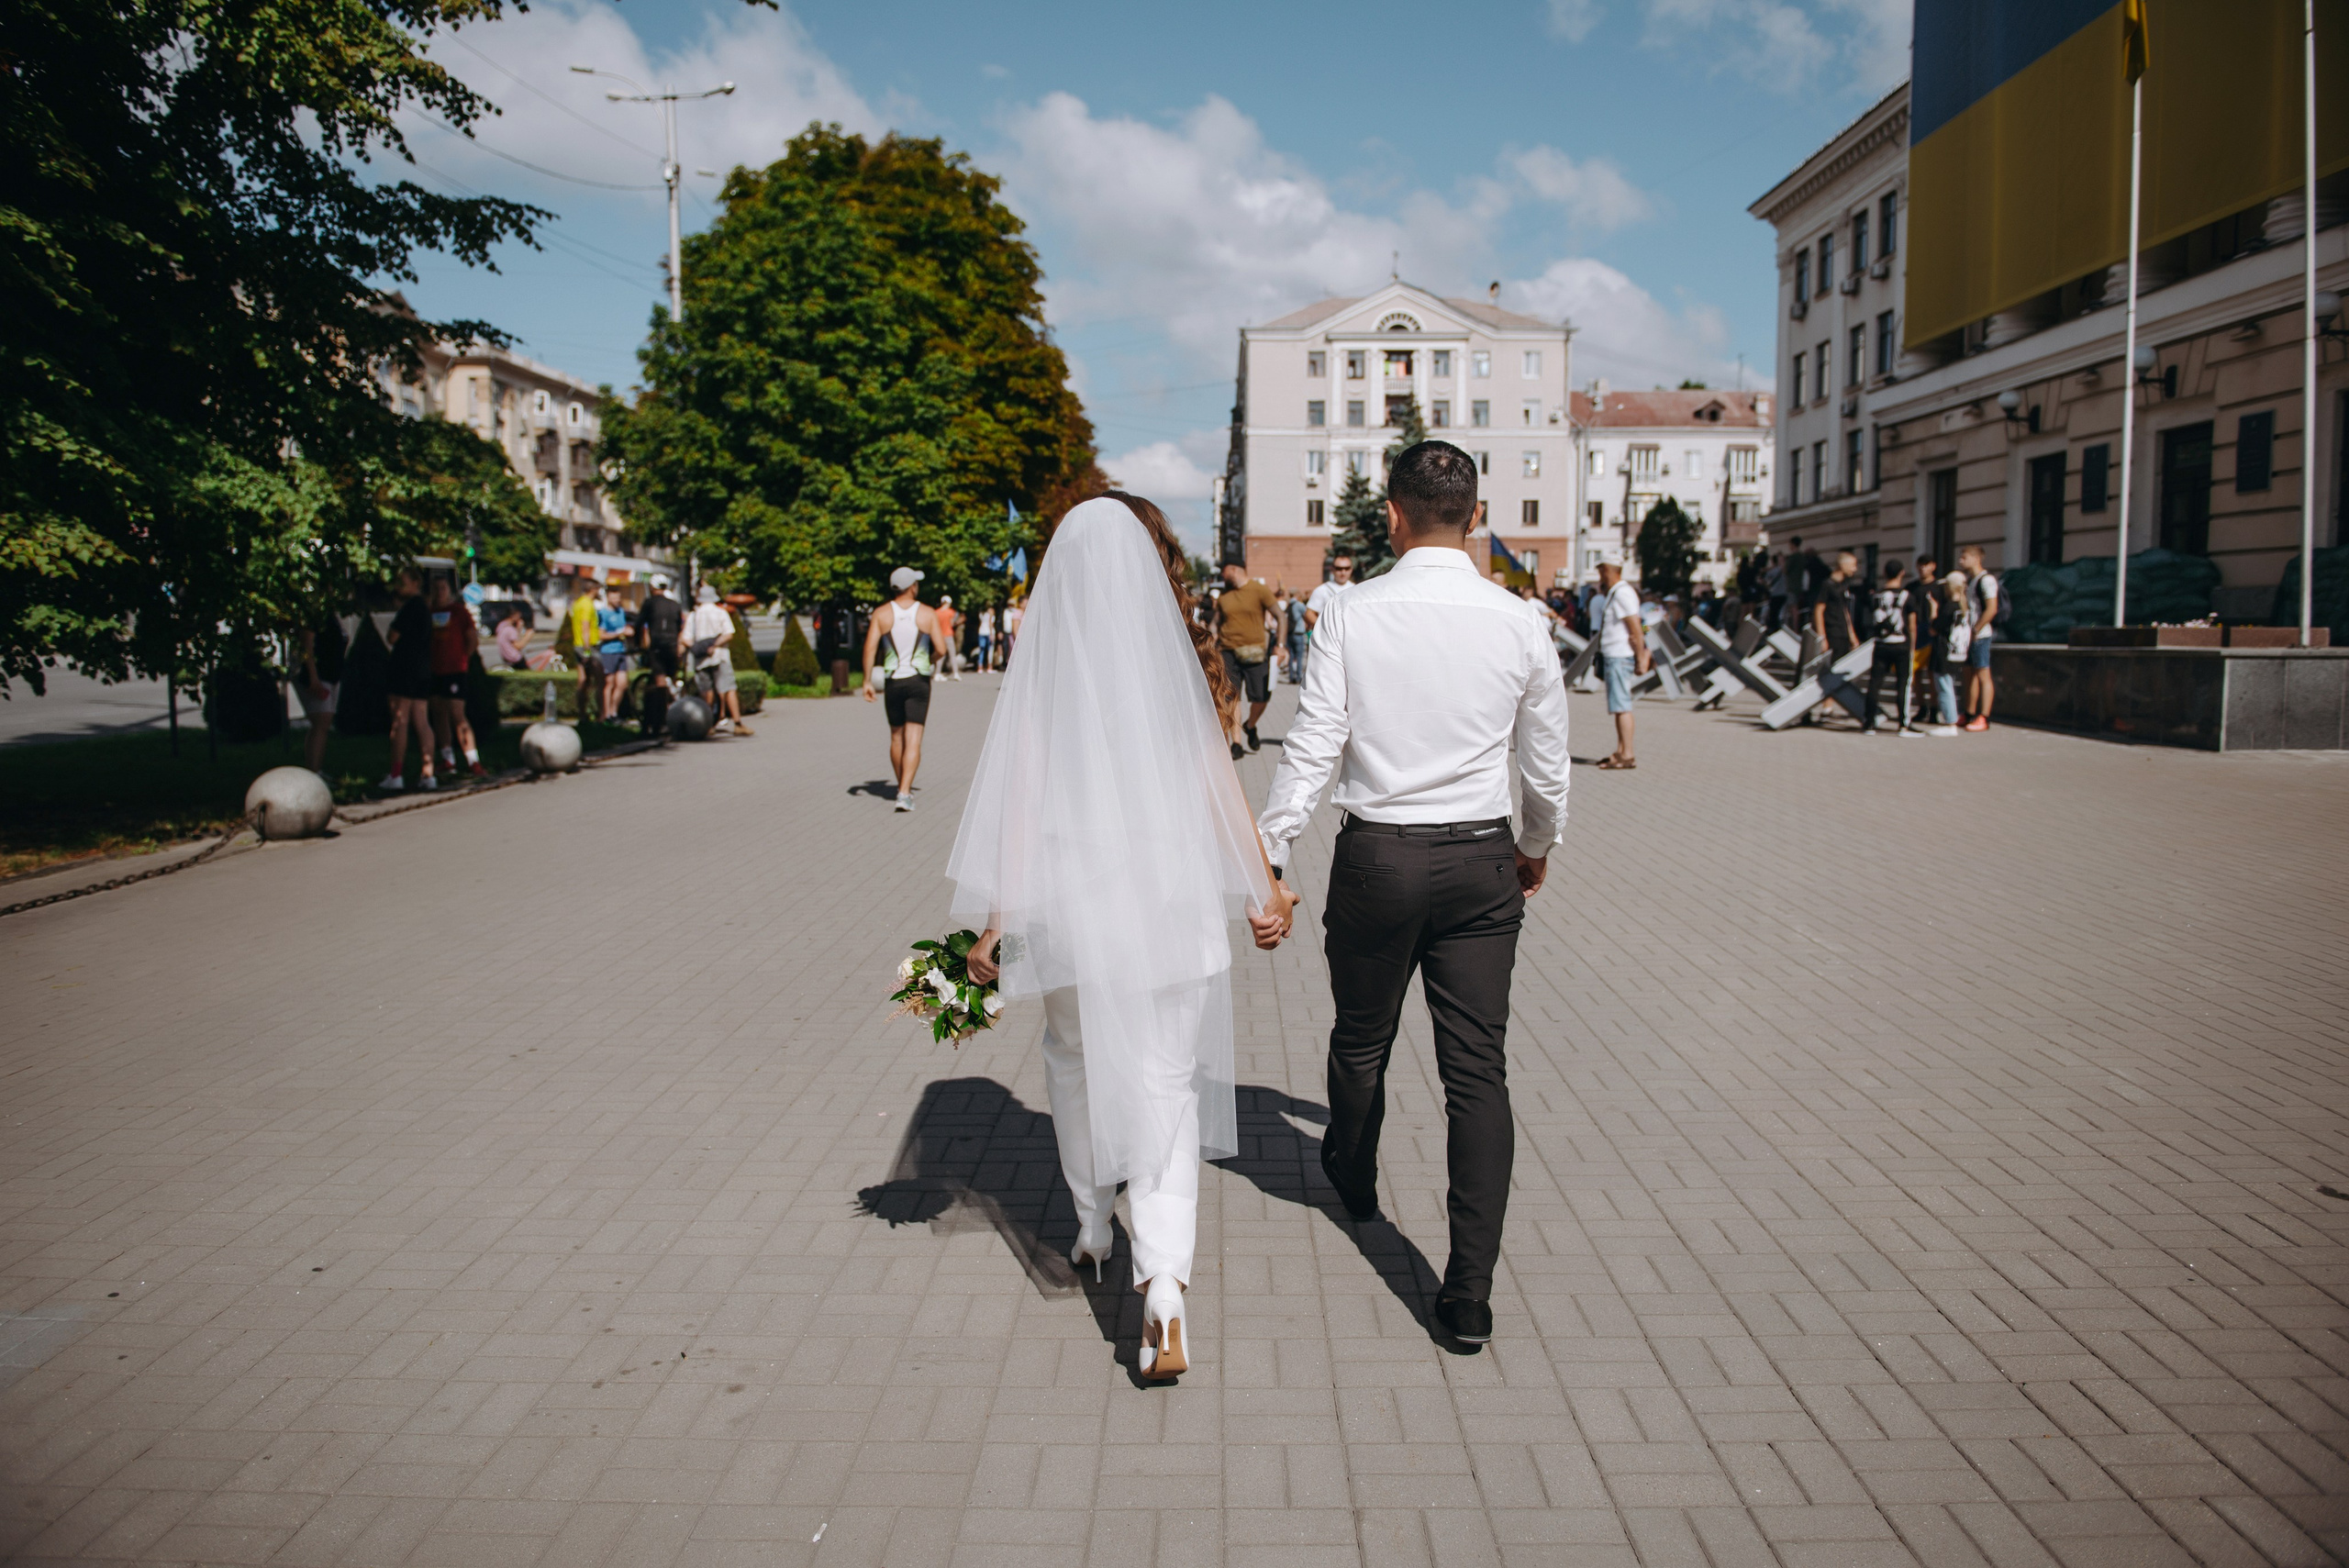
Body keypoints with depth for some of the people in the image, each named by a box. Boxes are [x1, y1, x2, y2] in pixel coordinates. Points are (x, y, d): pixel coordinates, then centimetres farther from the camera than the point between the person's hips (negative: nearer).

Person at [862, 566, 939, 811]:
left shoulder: (882, 613, -2)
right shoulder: (928, 613, -4)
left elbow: (870, 647, -9)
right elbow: (940, 649, -8)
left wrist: (867, 681, -3)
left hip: (892, 681, 2)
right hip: (918, 680, -2)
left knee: (897, 738, 18)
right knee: (913, 741, -5)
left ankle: (903, 788, 31)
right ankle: (905, 793, -17)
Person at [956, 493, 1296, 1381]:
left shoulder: (1046, 659, -5)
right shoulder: (1182, 658, -1)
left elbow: (1021, 798, -6)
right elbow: (1216, 786, 2)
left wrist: (995, 922, 0)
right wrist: (1260, 890, 12)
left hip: (1072, 898, 0)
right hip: (1171, 896, 1)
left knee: (1077, 1059, 22)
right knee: (1164, 1081, 3)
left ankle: (1092, 1229, 40)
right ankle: (1162, 1294, -9)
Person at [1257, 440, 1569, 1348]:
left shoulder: (1351, 617, -9)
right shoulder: (1519, 624, -3)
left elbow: (1312, 751, -11)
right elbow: (1546, 768, 6)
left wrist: (1266, 856, -3)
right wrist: (1538, 847, 24)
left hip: (1377, 857, -1)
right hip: (1481, 863, 1)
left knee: (1362, 1040, 22)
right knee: (1478, 1069, 3)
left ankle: (1353, 1178, 49)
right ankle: (1470, 1290, 3)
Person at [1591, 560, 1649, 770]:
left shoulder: (1622, 594, -14)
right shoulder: (1613, 594, 18)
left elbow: (1636, 628, -18)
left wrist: (1641, 658, -18)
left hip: (1620, 657, -11)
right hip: (1612, 656, 11)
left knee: (1621, 706, -10)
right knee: (1619, 706, 13)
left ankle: (1627, 755, -9)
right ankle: (1621, 751, 19)